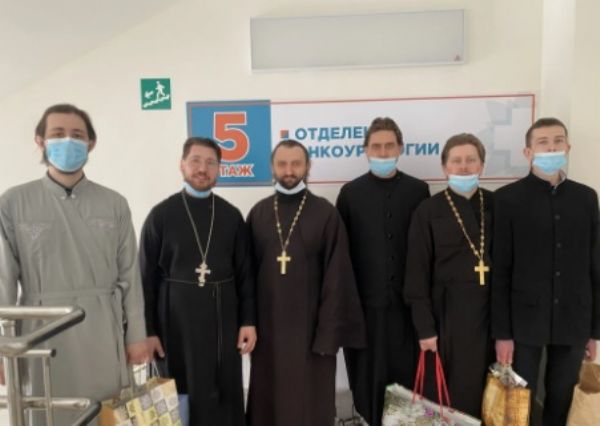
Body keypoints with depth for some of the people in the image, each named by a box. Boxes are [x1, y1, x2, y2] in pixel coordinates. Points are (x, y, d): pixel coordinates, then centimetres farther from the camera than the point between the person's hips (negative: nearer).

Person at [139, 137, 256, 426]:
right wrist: (148, 329, -4)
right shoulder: (161, 215, -4)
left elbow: (245, 273, 6)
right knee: (182, 394, 8)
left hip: (223, 318, 2)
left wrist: (248, 320, 2)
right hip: (177, 319, -2)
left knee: (227, 394, 10)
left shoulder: (231, 215, 3)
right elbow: (147, 277, -2)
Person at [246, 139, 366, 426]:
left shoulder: (326, 214, -6)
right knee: (268, 402, 12)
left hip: (310, 324, -2)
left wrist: (329, 332, -10)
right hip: (267, 325, 3)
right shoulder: (258, 213, 4)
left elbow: (336, 278, -7)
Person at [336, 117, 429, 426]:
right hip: (364, 302, 0)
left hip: (406, 301, 1)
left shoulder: (418, 190, 4)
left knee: (407, 377, 8)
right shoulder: (350, 192, 2)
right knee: (368, 378, 9)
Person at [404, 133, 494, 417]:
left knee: (488, 395, 13)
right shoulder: (428, 211, -5)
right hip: (447, 315, -3)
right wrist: (425, 327, -9)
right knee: (445, 397, 7)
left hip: (492, 314, 3)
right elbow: (417, 274, -6)